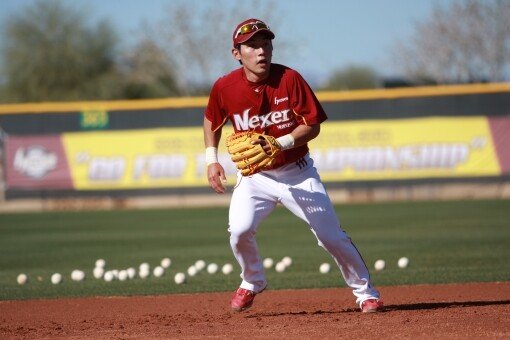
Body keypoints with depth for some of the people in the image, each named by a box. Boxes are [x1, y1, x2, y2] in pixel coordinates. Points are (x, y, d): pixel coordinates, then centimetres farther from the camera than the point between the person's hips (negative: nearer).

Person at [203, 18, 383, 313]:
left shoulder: (289, 79, -18)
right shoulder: (225, 87, -11)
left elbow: (312, 126, -14)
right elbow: (212, 121, 10)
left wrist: (280, 144, -28)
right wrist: (212, 159, -1)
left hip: (297, 173, -1)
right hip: (253, 176, 1)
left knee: (332, 236, -1)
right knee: (240, 230, -21)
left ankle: (366, 293, 18)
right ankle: (252, 283, 9)